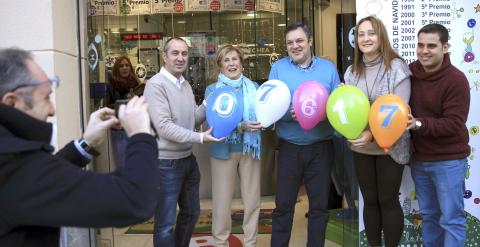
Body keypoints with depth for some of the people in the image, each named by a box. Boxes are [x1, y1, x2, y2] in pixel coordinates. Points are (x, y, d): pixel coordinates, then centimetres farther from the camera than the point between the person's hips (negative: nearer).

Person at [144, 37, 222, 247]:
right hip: (166, 163, -9)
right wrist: (199, 138, -26)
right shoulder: (156, 85, -16)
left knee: (191, 213, 23)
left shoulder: (185, 84, 10)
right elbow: (163, 126, -24)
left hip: (187, 159, 9)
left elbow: (194, 118, 10)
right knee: (166, 224, 3)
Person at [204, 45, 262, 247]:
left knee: (252, 199, 10)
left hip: (250, 149, 2)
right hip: (224, 151, -2)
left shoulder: (254, 87, 6)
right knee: (222, 201, 5)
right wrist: (241, 126, -26)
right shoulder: (212, 90, -1)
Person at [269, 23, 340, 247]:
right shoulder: (278, 67, 1)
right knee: (283, 205, 8)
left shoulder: (328, 68, 4)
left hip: (321, 147, 1)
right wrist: (289, 114, -22)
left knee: (319, 205, 13)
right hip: (289, 147, -1)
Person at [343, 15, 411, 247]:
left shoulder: (396, 67, -11)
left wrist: (373, 133, -27)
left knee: (388, 201, 7)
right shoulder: (352, 71, 6)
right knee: (370, 201, 14)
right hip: (361, 147, 5)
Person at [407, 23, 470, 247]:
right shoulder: (410, 72, -1)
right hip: (419, 159, 5)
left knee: (451, 219, 4)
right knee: (428, 214, 20)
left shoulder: (456, 80, -16)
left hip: (448, 160, -5)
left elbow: (454, 124, -21)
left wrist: (418, 124, -32)